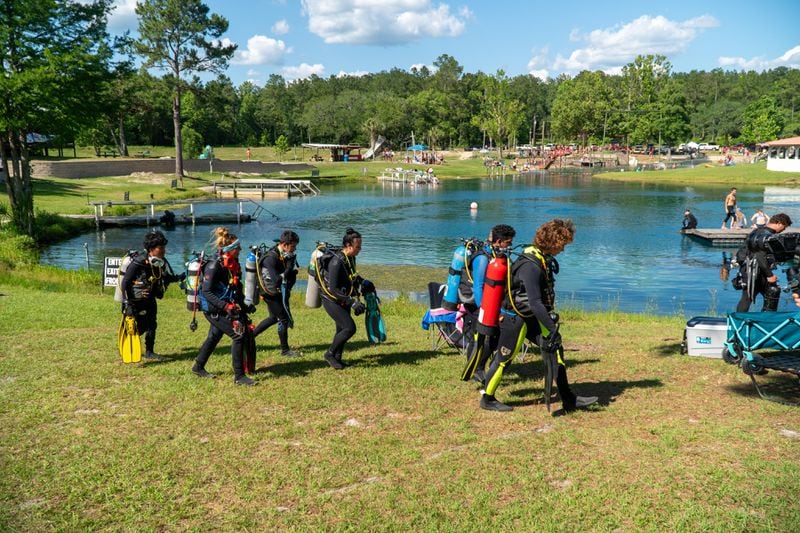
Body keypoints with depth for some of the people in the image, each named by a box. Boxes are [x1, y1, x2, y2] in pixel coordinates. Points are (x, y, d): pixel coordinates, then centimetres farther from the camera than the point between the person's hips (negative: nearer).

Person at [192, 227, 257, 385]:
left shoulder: (233, 264, 4)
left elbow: (236, 288, 16)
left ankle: (198, 367, 40)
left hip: (224, 308, 9)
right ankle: (239, 376, -7)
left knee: (214, 337, 21)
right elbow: (206, 292, -24)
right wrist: (226, 306, -31)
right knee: (238, 335, -14)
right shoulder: (214, 265, -21)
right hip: (213, 310, -9)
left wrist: (244, 305, 12)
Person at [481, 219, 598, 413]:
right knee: (503, 359, 4)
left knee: (555, 349, 5)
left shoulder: (544, 259, 2)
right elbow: (535, 303, -31)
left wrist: (551, 315, 13)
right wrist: (552, 328, -28)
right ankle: (487, 400, 22)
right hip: (515, 318, -9)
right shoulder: (531, 266, -29)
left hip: (531, 317, 9)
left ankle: (568, 399, 12)